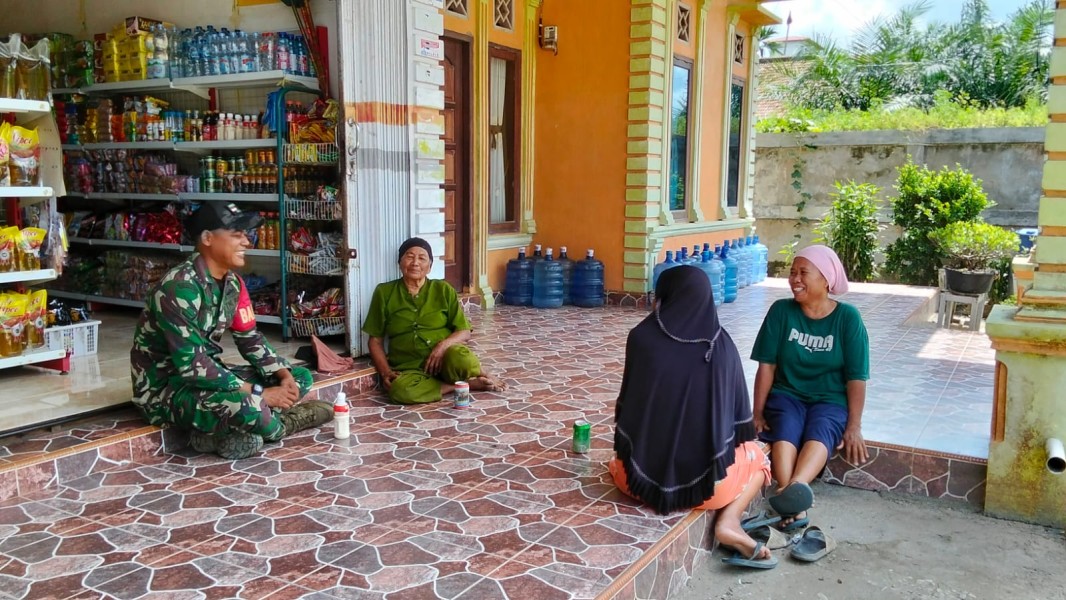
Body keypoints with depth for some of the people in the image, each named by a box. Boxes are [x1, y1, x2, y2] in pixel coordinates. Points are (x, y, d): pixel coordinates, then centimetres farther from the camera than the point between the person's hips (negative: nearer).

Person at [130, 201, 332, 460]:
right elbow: (192, 366, -29)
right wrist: (260, 395, -27)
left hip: (207, 376, 9)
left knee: (300, 378, 4)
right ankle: (280, 424, -3)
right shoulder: (179, 287, -25)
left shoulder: (232, 282, 2)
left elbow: (250, 339, 9)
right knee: (244, 404, -37)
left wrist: (284, 376, -10)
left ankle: (219, 432, -10)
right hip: (164, 390, -9)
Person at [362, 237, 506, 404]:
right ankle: (470, 384, -19)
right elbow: (376, 340, 9)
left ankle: (482, 376, -4)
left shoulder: (444, 290, 8)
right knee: (399, 389, -37)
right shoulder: (384, 292, 8)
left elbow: (464, 332, 5)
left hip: (445, 358, -1)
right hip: (409, 367, 1)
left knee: (461, 359, -39)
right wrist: (385, 372, -8)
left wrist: (443, 345, -16)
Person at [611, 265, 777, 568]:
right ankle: (729, 521, 5)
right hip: (707, 479, -1)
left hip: (642, 476, 1)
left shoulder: (642, 337, -5)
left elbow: (626, 404, 3)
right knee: (757, 455, 31)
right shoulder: (722, 344, -3)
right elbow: (740, 413, 6)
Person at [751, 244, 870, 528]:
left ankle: (795, 487, -63)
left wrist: (854, 426, -11)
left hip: (831, 400, -1)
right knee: (784, 433, -33)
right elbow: (767, 366, -2)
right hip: (787, 395, 1)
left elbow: (856, 377, -4)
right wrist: (758, 412, -7)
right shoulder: (781, 311, -2)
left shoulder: (847, 317, -4)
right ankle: (795, 505, -53)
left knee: (819, 433, -35)